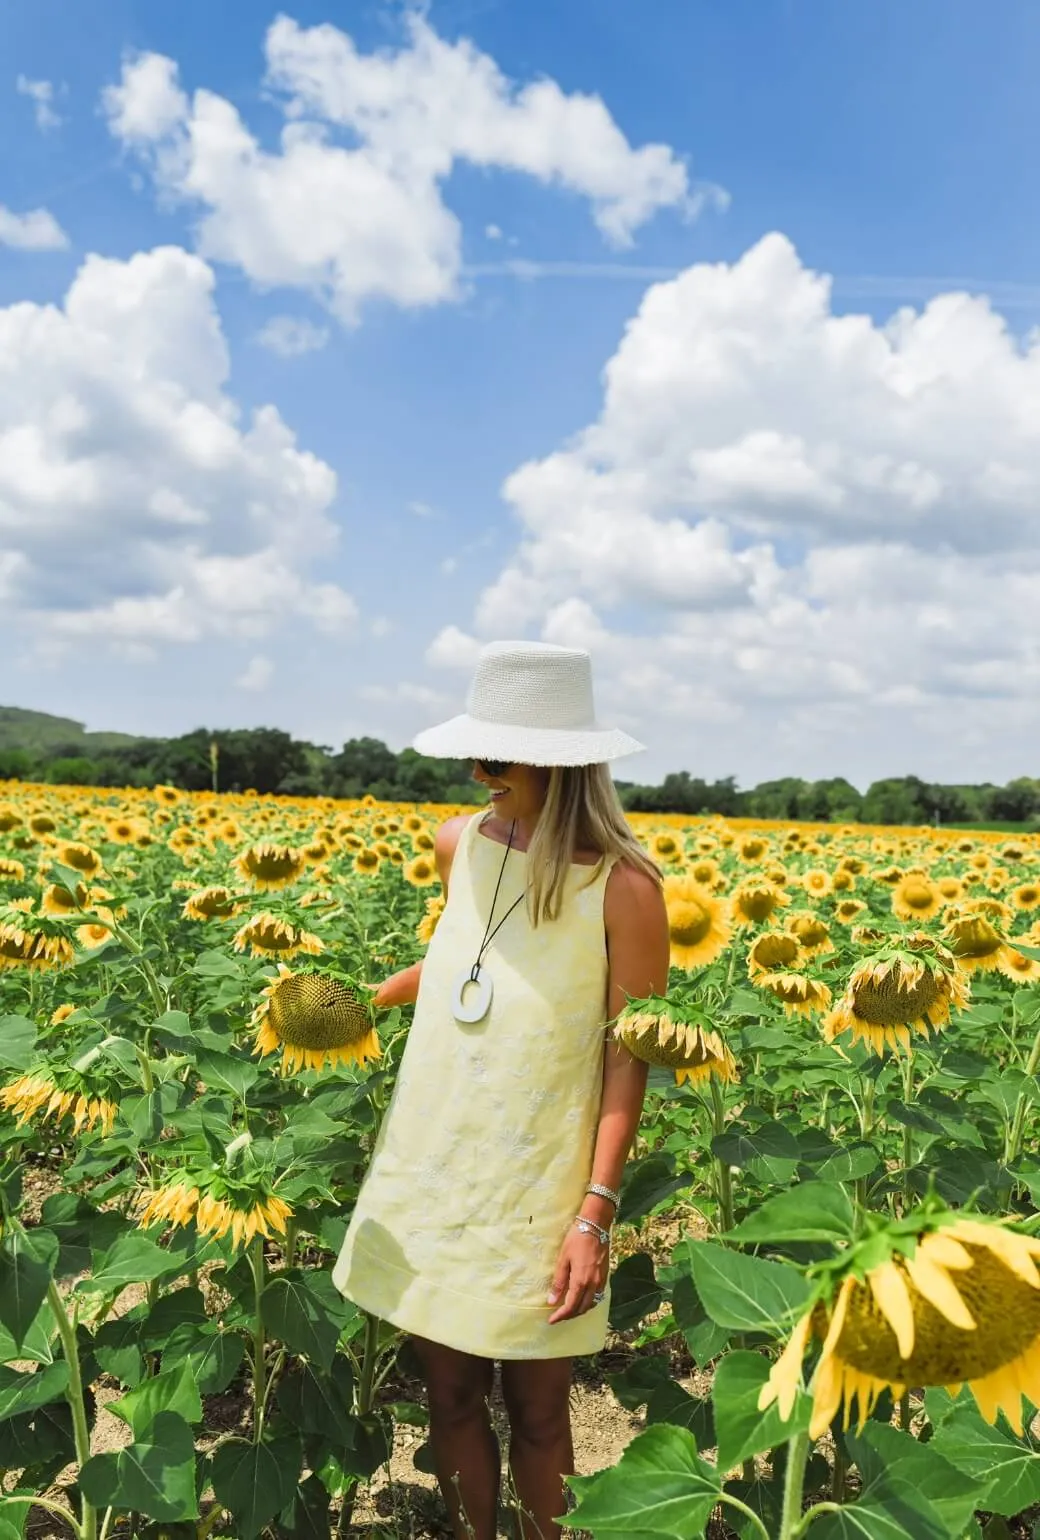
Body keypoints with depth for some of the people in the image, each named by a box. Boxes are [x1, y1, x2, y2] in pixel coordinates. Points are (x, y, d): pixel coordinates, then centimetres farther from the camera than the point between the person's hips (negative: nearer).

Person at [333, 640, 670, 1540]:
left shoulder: (620, 885, -15)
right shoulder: (460, 848, 0)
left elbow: (629, 1060, -12)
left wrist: (596, 1214, -16)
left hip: (536, 1193, -4)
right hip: (430, 1172, 5)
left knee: (536, 1413, 12)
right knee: (450, 1397, 16)